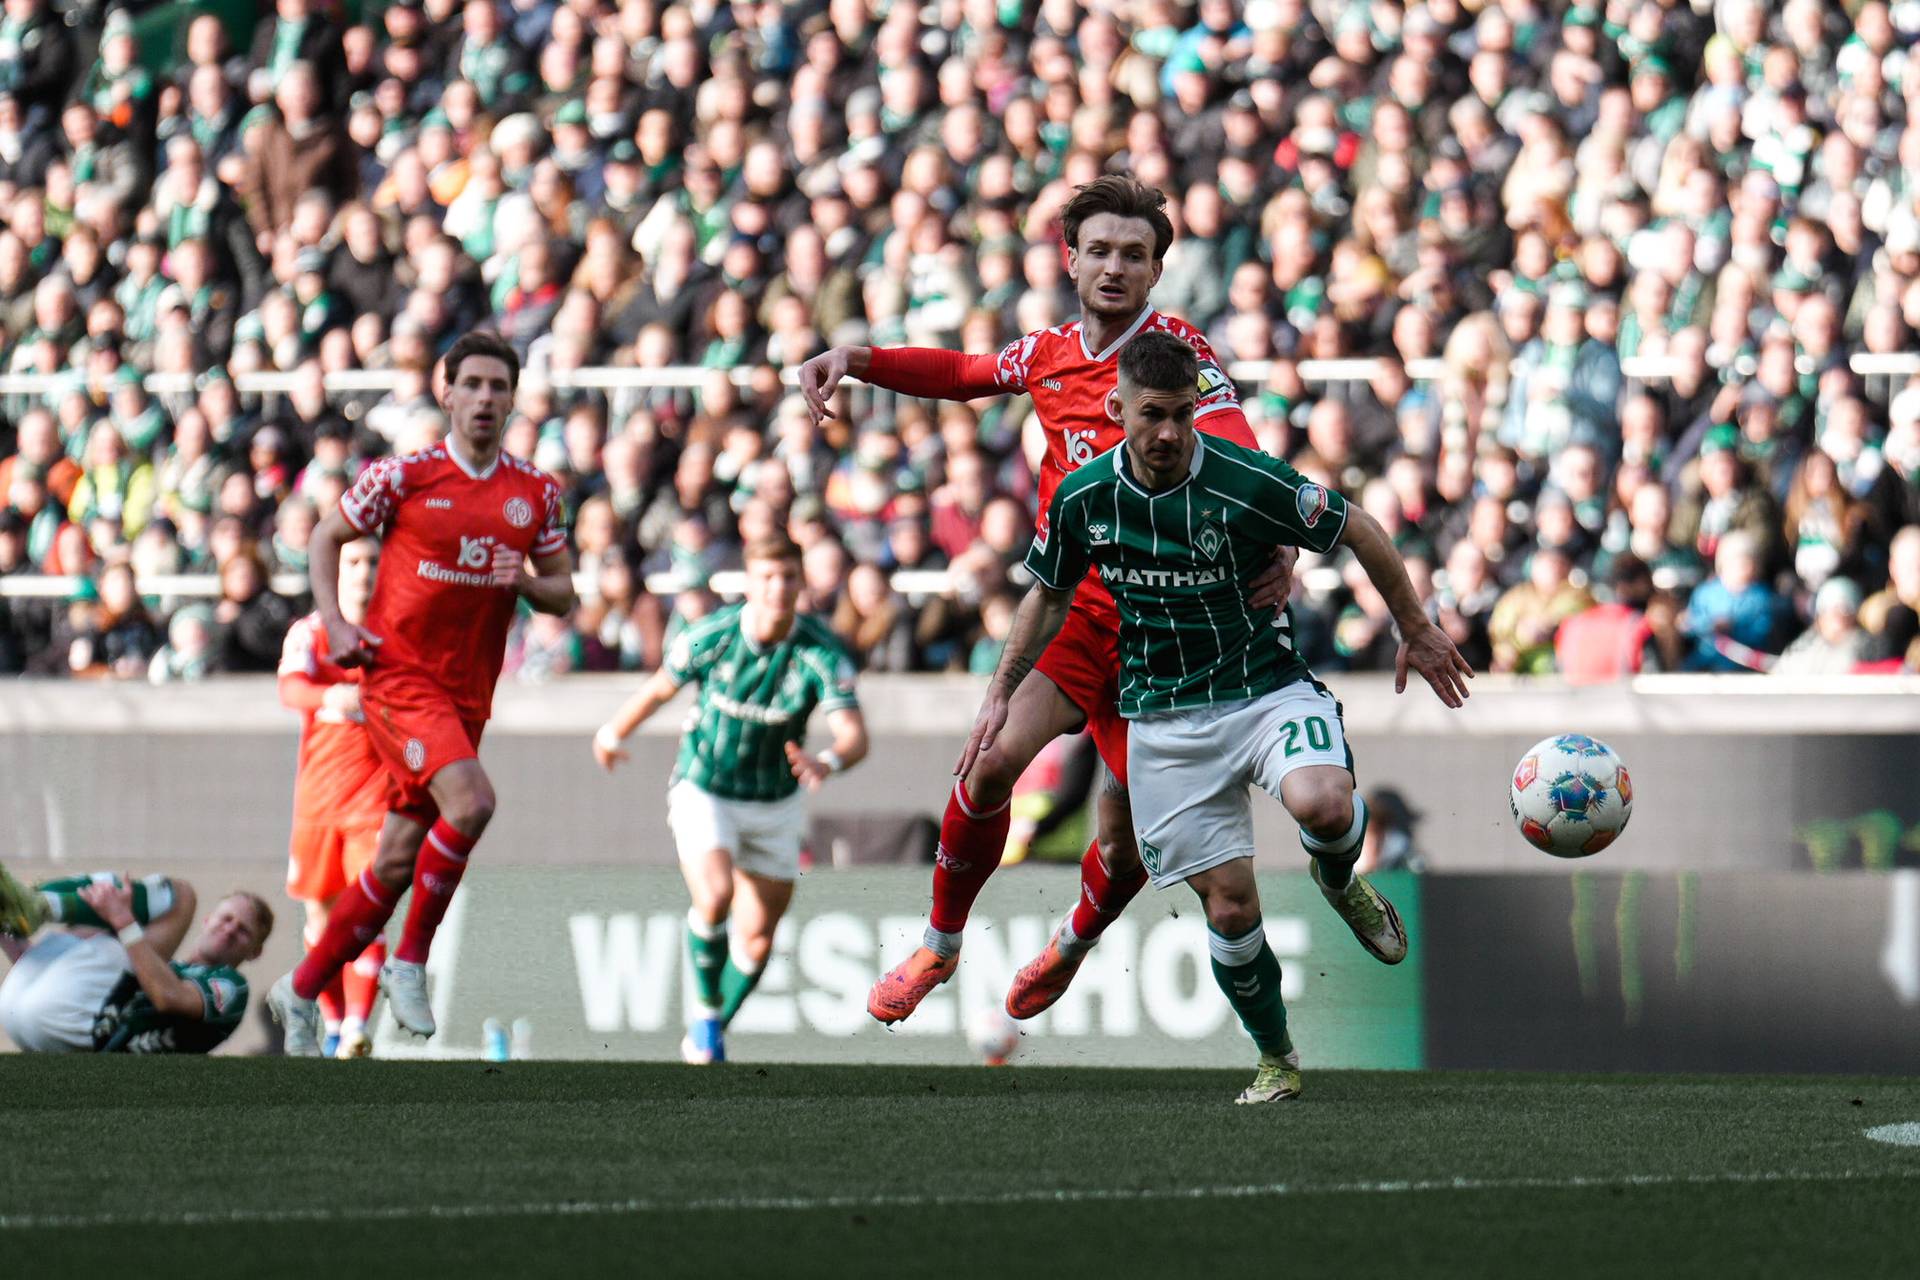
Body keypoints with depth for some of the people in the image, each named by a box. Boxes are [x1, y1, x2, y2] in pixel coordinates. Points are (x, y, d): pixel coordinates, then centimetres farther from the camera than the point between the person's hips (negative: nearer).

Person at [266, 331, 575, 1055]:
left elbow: (562, 595, 13)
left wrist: (525, 583, -10)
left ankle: (301, 991, 21)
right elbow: (327, 538, 7)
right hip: (399, 674, -5)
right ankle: (409, 961, -11)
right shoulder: (404, 475, -4)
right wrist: (336, 626, -6)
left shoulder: (536, 492, 7)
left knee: (398, 862, 6)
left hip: (469, 692, 5)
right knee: (470, 802, -28)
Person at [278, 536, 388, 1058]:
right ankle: (332, 1023, 22)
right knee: (321, 915, 8)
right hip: (318, 794, 2)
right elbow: (291, 688, -15)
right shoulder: (310, 632, 4)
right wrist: (331, 695, -37)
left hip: (376, 793, -2)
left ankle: (357, 1028, -24)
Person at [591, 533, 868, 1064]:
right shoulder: (710, 636, -18)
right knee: (715, 897, -26)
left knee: (757, 937, 6)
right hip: (703, 792, -2)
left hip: (775, 800, 2)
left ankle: (707, 1038, 30)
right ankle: (706, 1012, -2)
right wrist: (613, 732, 16)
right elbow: (660, 687, 3)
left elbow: (855, 737, -28)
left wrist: (828, 762, -51)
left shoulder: (823, 653, -19)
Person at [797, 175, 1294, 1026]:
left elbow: (1242, 468, -23)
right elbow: (962, 374, 29)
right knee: (996, 759, -22)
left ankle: (1076, 942, 37)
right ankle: (939, 945, 0)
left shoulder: (1178, 352, -9)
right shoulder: (1046, 355, 7)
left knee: (1124, 849, 1)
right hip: (1071, 607, 3)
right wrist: (854, 359, 16)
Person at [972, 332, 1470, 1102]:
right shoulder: (1082, 498, -5)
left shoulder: (1249, 483, -17)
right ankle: (1277, 1061, 20)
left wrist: (1417, 633, 5)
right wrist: (1001, 693, 17)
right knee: (1229, 906, -3)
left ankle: (1341, 883, 5)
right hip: (1163, 717, 2)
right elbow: (1050, 594, 15)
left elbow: (1361, 533, -4)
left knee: (1321, 805, -33)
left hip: (1267, 687, -2)